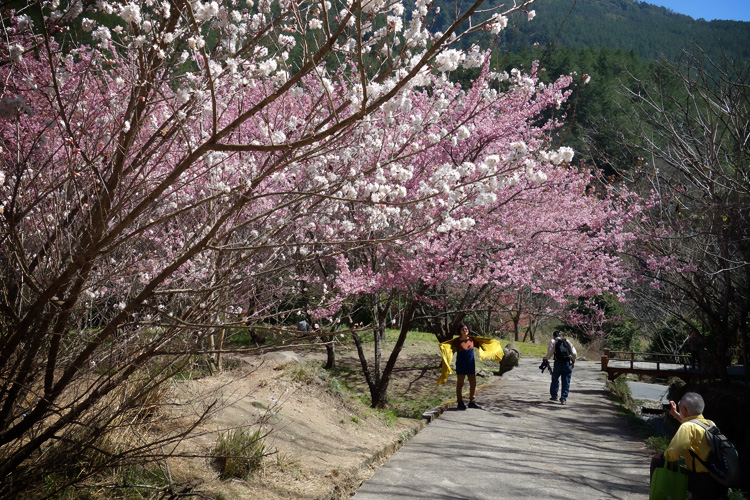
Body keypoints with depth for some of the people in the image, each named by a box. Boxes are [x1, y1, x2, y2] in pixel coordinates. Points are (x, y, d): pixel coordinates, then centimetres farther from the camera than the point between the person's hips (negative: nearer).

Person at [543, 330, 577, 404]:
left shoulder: (553, 341, 6)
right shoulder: (567, 341, 14)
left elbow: (550, 353, -5)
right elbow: (574, 354, 9)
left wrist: (546, 358, 13)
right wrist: (573, 361, 22)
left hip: (558, 363, -1)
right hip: (567, 363, 2)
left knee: (555, 379, 19)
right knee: (566, 382, 7)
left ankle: (554, 395, 29)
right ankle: (563, 399, 2)